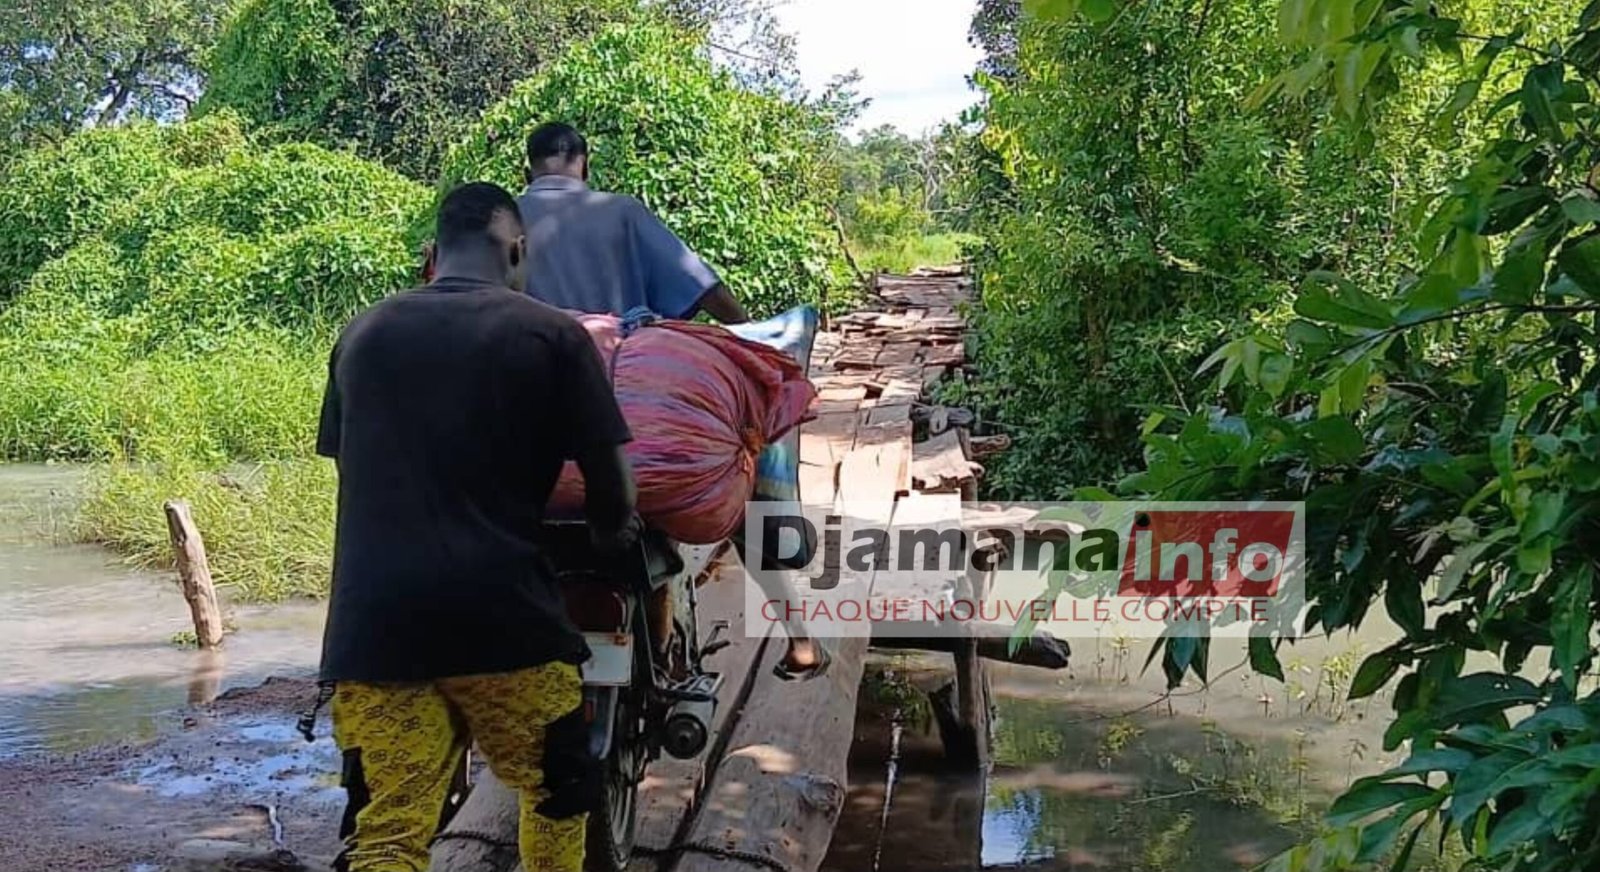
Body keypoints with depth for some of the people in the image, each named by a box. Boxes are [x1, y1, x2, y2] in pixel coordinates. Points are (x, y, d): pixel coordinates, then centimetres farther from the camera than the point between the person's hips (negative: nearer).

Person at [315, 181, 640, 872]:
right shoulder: (552, 334, 1)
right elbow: (613, 498, 0)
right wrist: (611, 535, 23)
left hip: (372, 622, 3)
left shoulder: (361, 334, 14)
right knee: (557, 793, 20)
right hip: (502, 617, -3)